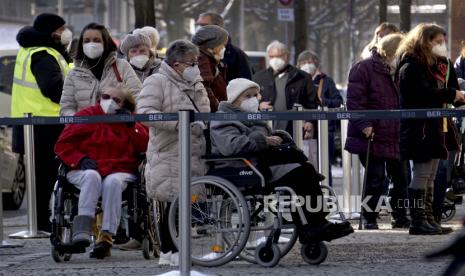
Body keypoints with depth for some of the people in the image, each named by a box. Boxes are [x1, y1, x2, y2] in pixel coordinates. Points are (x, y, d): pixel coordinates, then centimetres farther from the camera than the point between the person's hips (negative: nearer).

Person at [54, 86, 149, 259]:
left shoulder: (129, 122, 17)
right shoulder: (86, 116, 10)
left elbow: (145, 146, 5)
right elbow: (62, 145, 6)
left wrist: (131, 125, -4)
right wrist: (81, 160, -10)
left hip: (119, 172, 1)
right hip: (85, 171, -1)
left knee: (113, 181, -35)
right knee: (92, 176, -37)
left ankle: (106, 236, -39)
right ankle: (82, 229, -49)